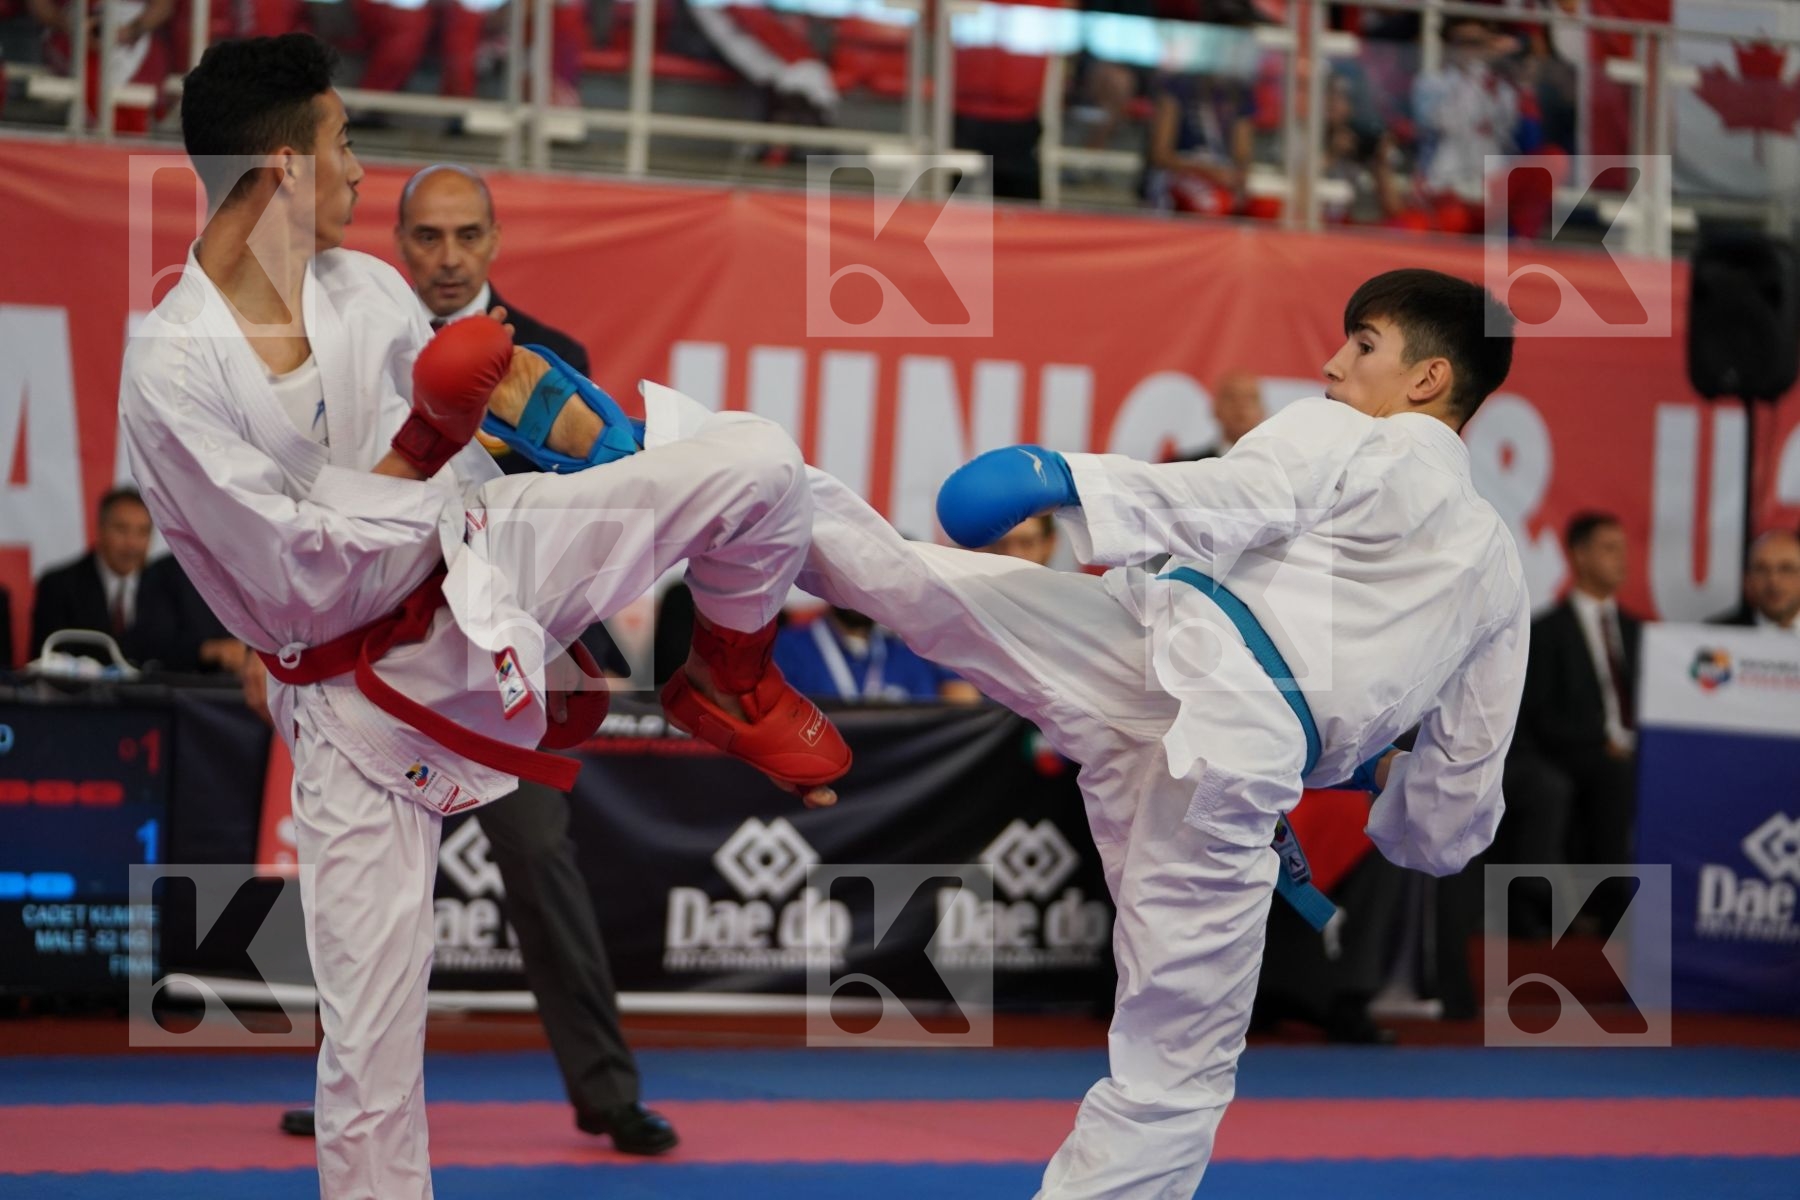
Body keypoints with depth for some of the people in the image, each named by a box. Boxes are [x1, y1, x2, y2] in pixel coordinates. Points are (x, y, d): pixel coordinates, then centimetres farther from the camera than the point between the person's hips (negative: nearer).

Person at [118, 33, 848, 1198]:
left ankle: (735, 688, 19)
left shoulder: (367, 284, -4)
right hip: (359, 695, -5)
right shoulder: (174, 376, -24)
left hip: (480, 566, 5)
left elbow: (458, 454, 9)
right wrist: (421, 449, -23)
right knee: (370, 1031, -3)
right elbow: (298, 591, -23)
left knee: (753, 458, -8)